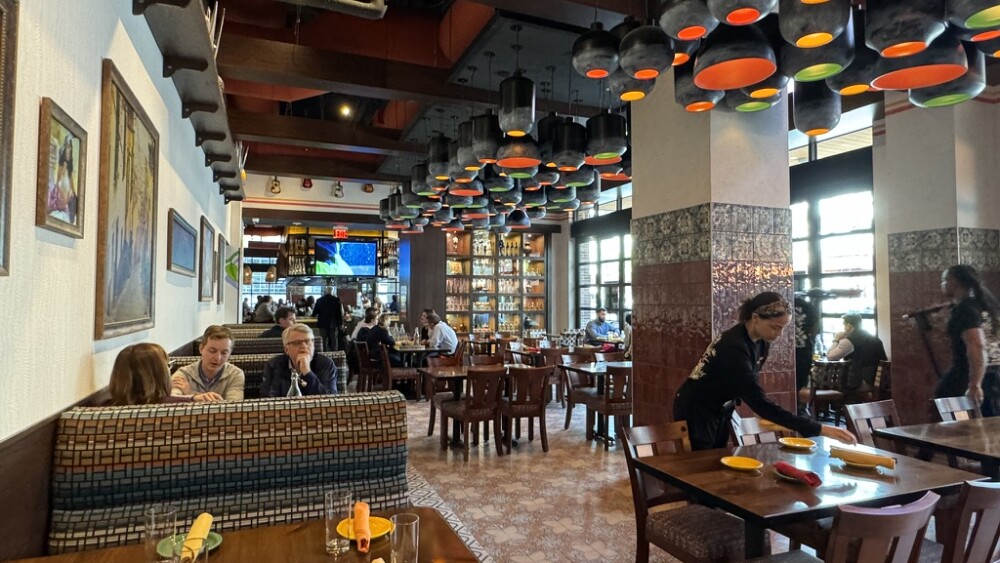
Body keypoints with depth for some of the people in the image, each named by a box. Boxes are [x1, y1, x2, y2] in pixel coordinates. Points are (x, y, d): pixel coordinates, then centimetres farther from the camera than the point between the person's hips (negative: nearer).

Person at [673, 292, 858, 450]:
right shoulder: (734, 347, -32)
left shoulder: (761, 341, -6)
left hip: (721, 411, 8)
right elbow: (760, 402, -35)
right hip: (696, 412, -8)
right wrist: (819, 429, -35)